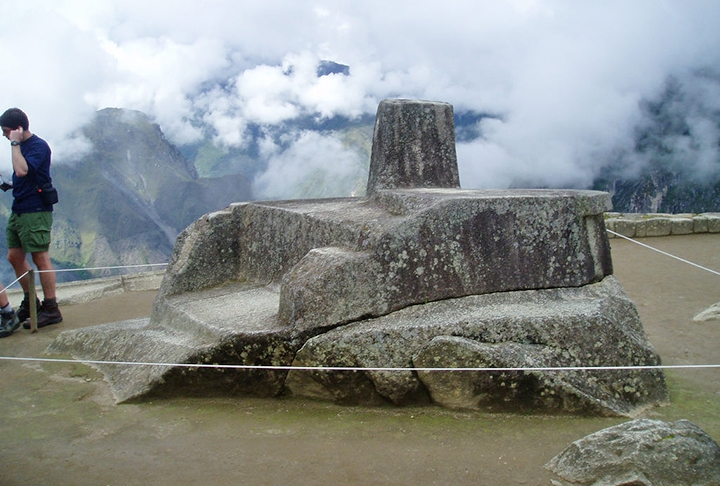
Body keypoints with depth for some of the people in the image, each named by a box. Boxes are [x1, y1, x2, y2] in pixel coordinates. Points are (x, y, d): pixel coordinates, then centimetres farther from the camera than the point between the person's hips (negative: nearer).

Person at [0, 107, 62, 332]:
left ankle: (51, 309, 1)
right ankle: (30, 303, 25)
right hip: (18, 210, 10)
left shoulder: (38, 146, -13)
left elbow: (22, 170, -28)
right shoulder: (21, 145, 14)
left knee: (41, 259, -6)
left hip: (35, 212, -9)